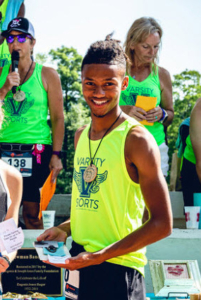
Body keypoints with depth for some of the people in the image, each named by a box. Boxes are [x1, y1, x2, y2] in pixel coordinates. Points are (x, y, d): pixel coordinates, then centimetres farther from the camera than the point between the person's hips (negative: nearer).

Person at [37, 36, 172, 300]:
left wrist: (100, 256, -19)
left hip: (118, 268, -7)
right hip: (77, 260, 7)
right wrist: (65, 229, 2)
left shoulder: (137, 140, -14)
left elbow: (162, 224, -15)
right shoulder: (81, 136, 8)